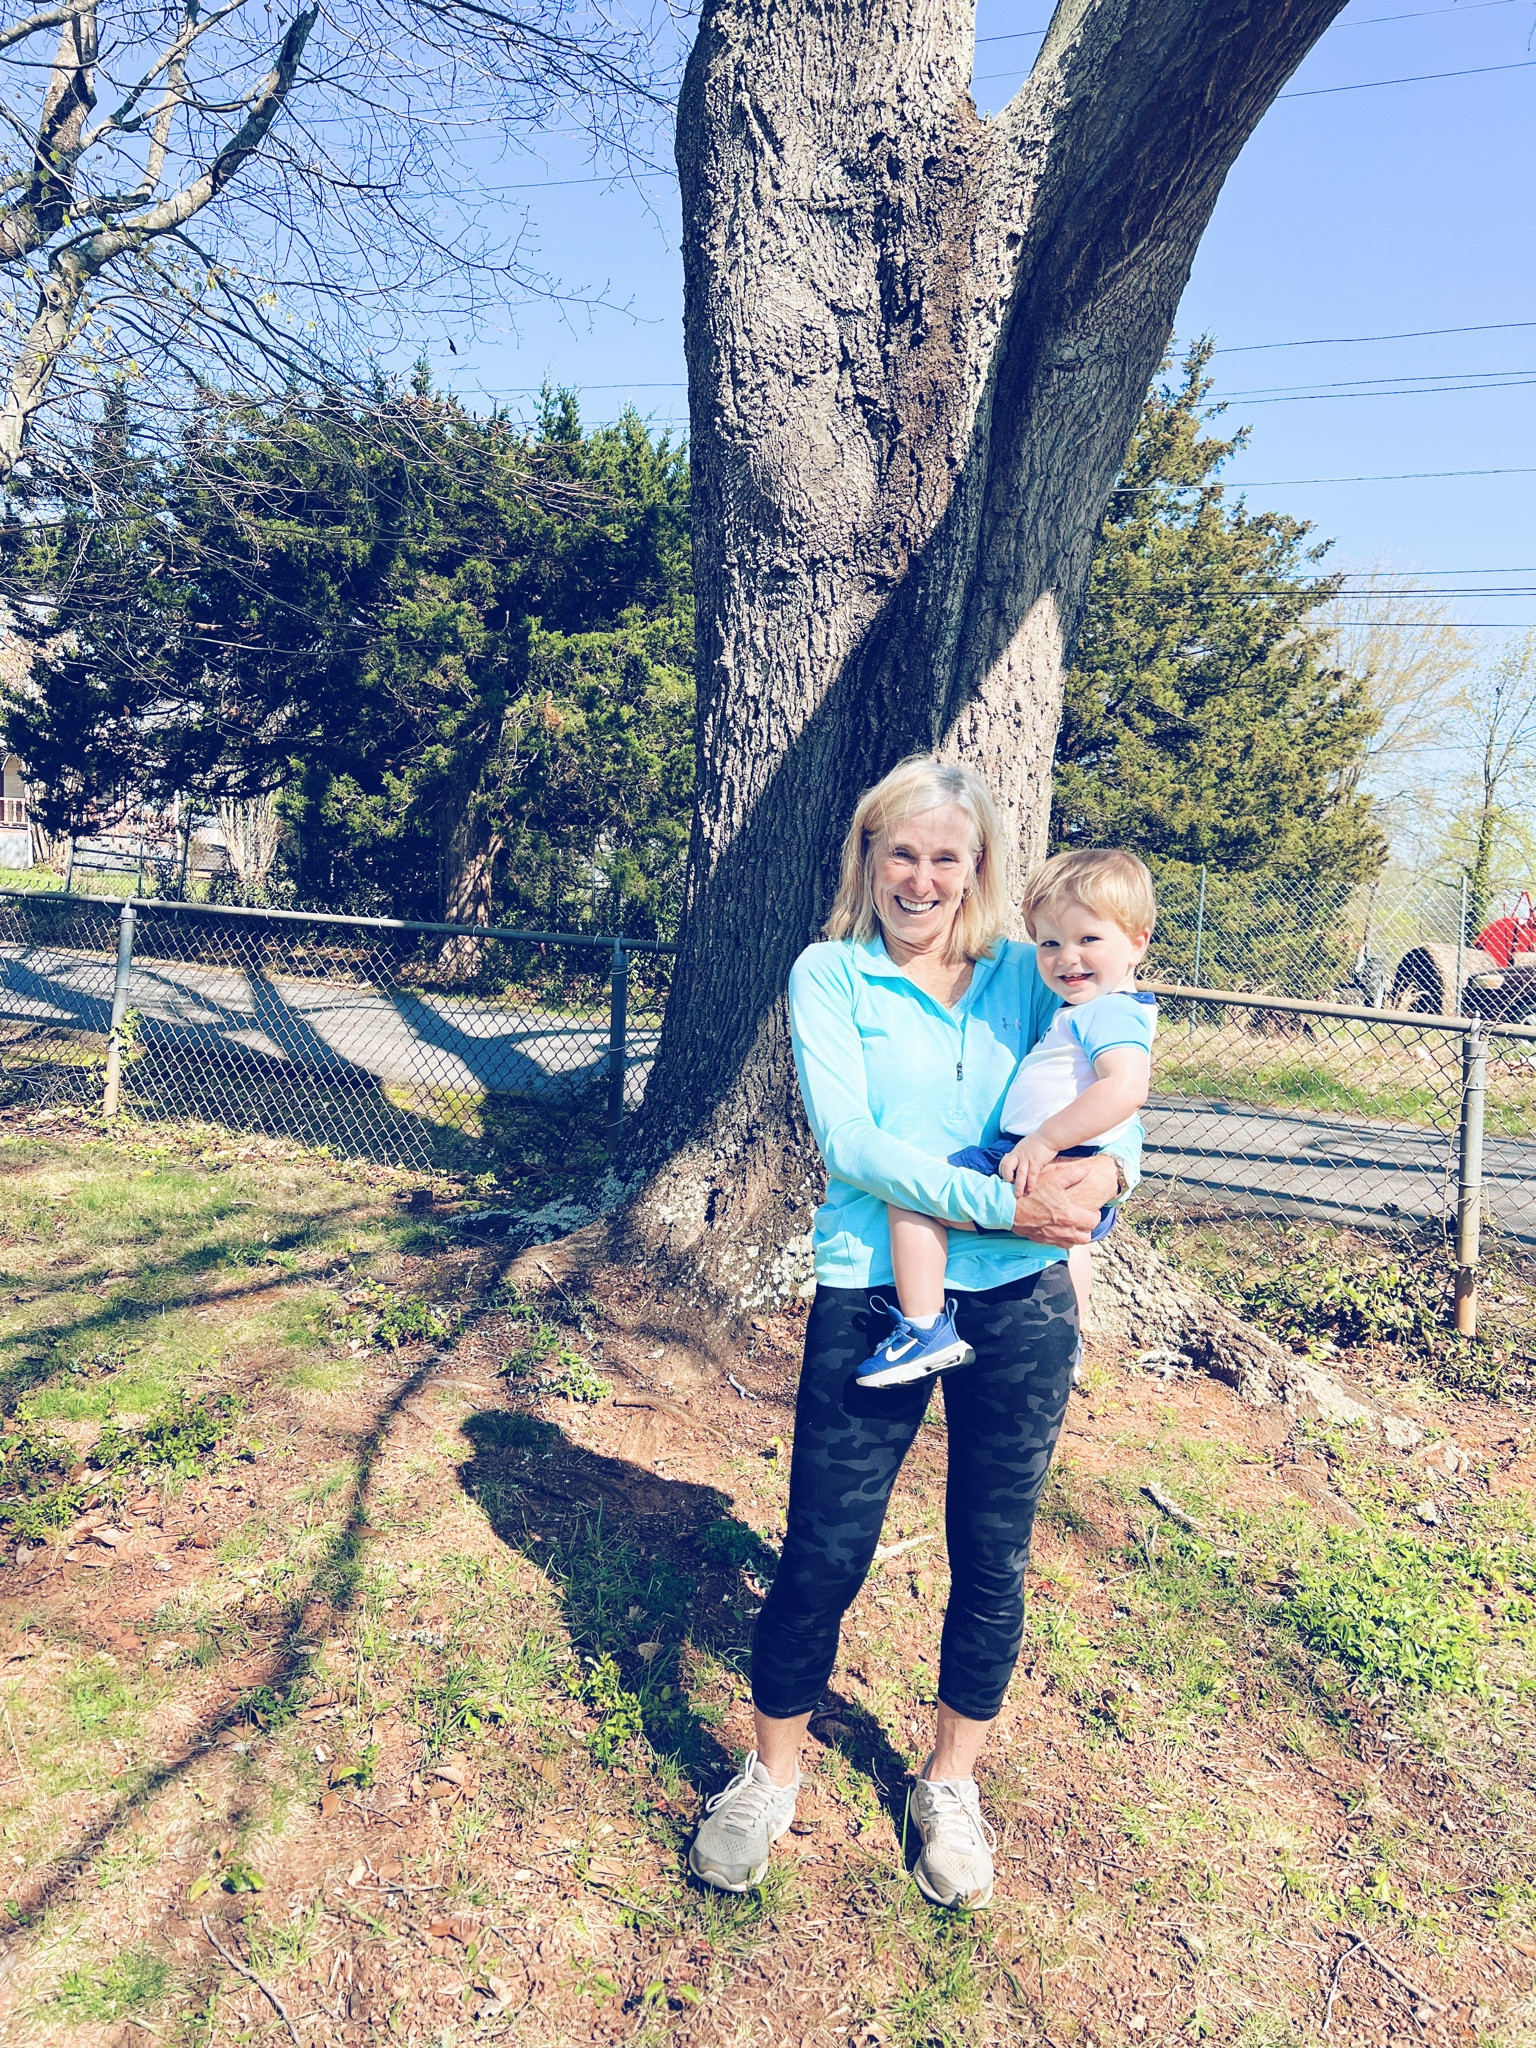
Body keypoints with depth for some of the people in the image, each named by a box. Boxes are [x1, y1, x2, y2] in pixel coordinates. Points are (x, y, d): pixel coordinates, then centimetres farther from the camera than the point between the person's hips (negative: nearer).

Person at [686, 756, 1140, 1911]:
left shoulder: (1024, 974, 6)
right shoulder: (829, 975, -2)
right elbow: (847, 1140, -13)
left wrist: (1106, 1169, -19)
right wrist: (999, 1203, -22)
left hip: (1023, 1303, 3)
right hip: (872, 1298, -2)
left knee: (993, 1559, 14)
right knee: (822, 1554, 5)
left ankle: (951, 1784, 39)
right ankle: (770, 1779, 33)